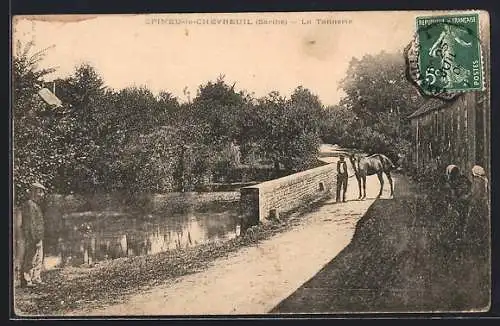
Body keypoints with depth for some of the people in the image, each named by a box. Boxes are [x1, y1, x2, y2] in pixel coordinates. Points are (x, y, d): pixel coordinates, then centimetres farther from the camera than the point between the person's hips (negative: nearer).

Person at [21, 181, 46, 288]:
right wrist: (35, 239, -22)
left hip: (38, 237, 10)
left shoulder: (36, 205, 19)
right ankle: (26, 280, -3)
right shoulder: (29, 205, -13)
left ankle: (36, 279, 21)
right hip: (32, 237, -10)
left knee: (39, 259, 14)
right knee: (30, 259, -7)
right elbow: (30, 224, -19)